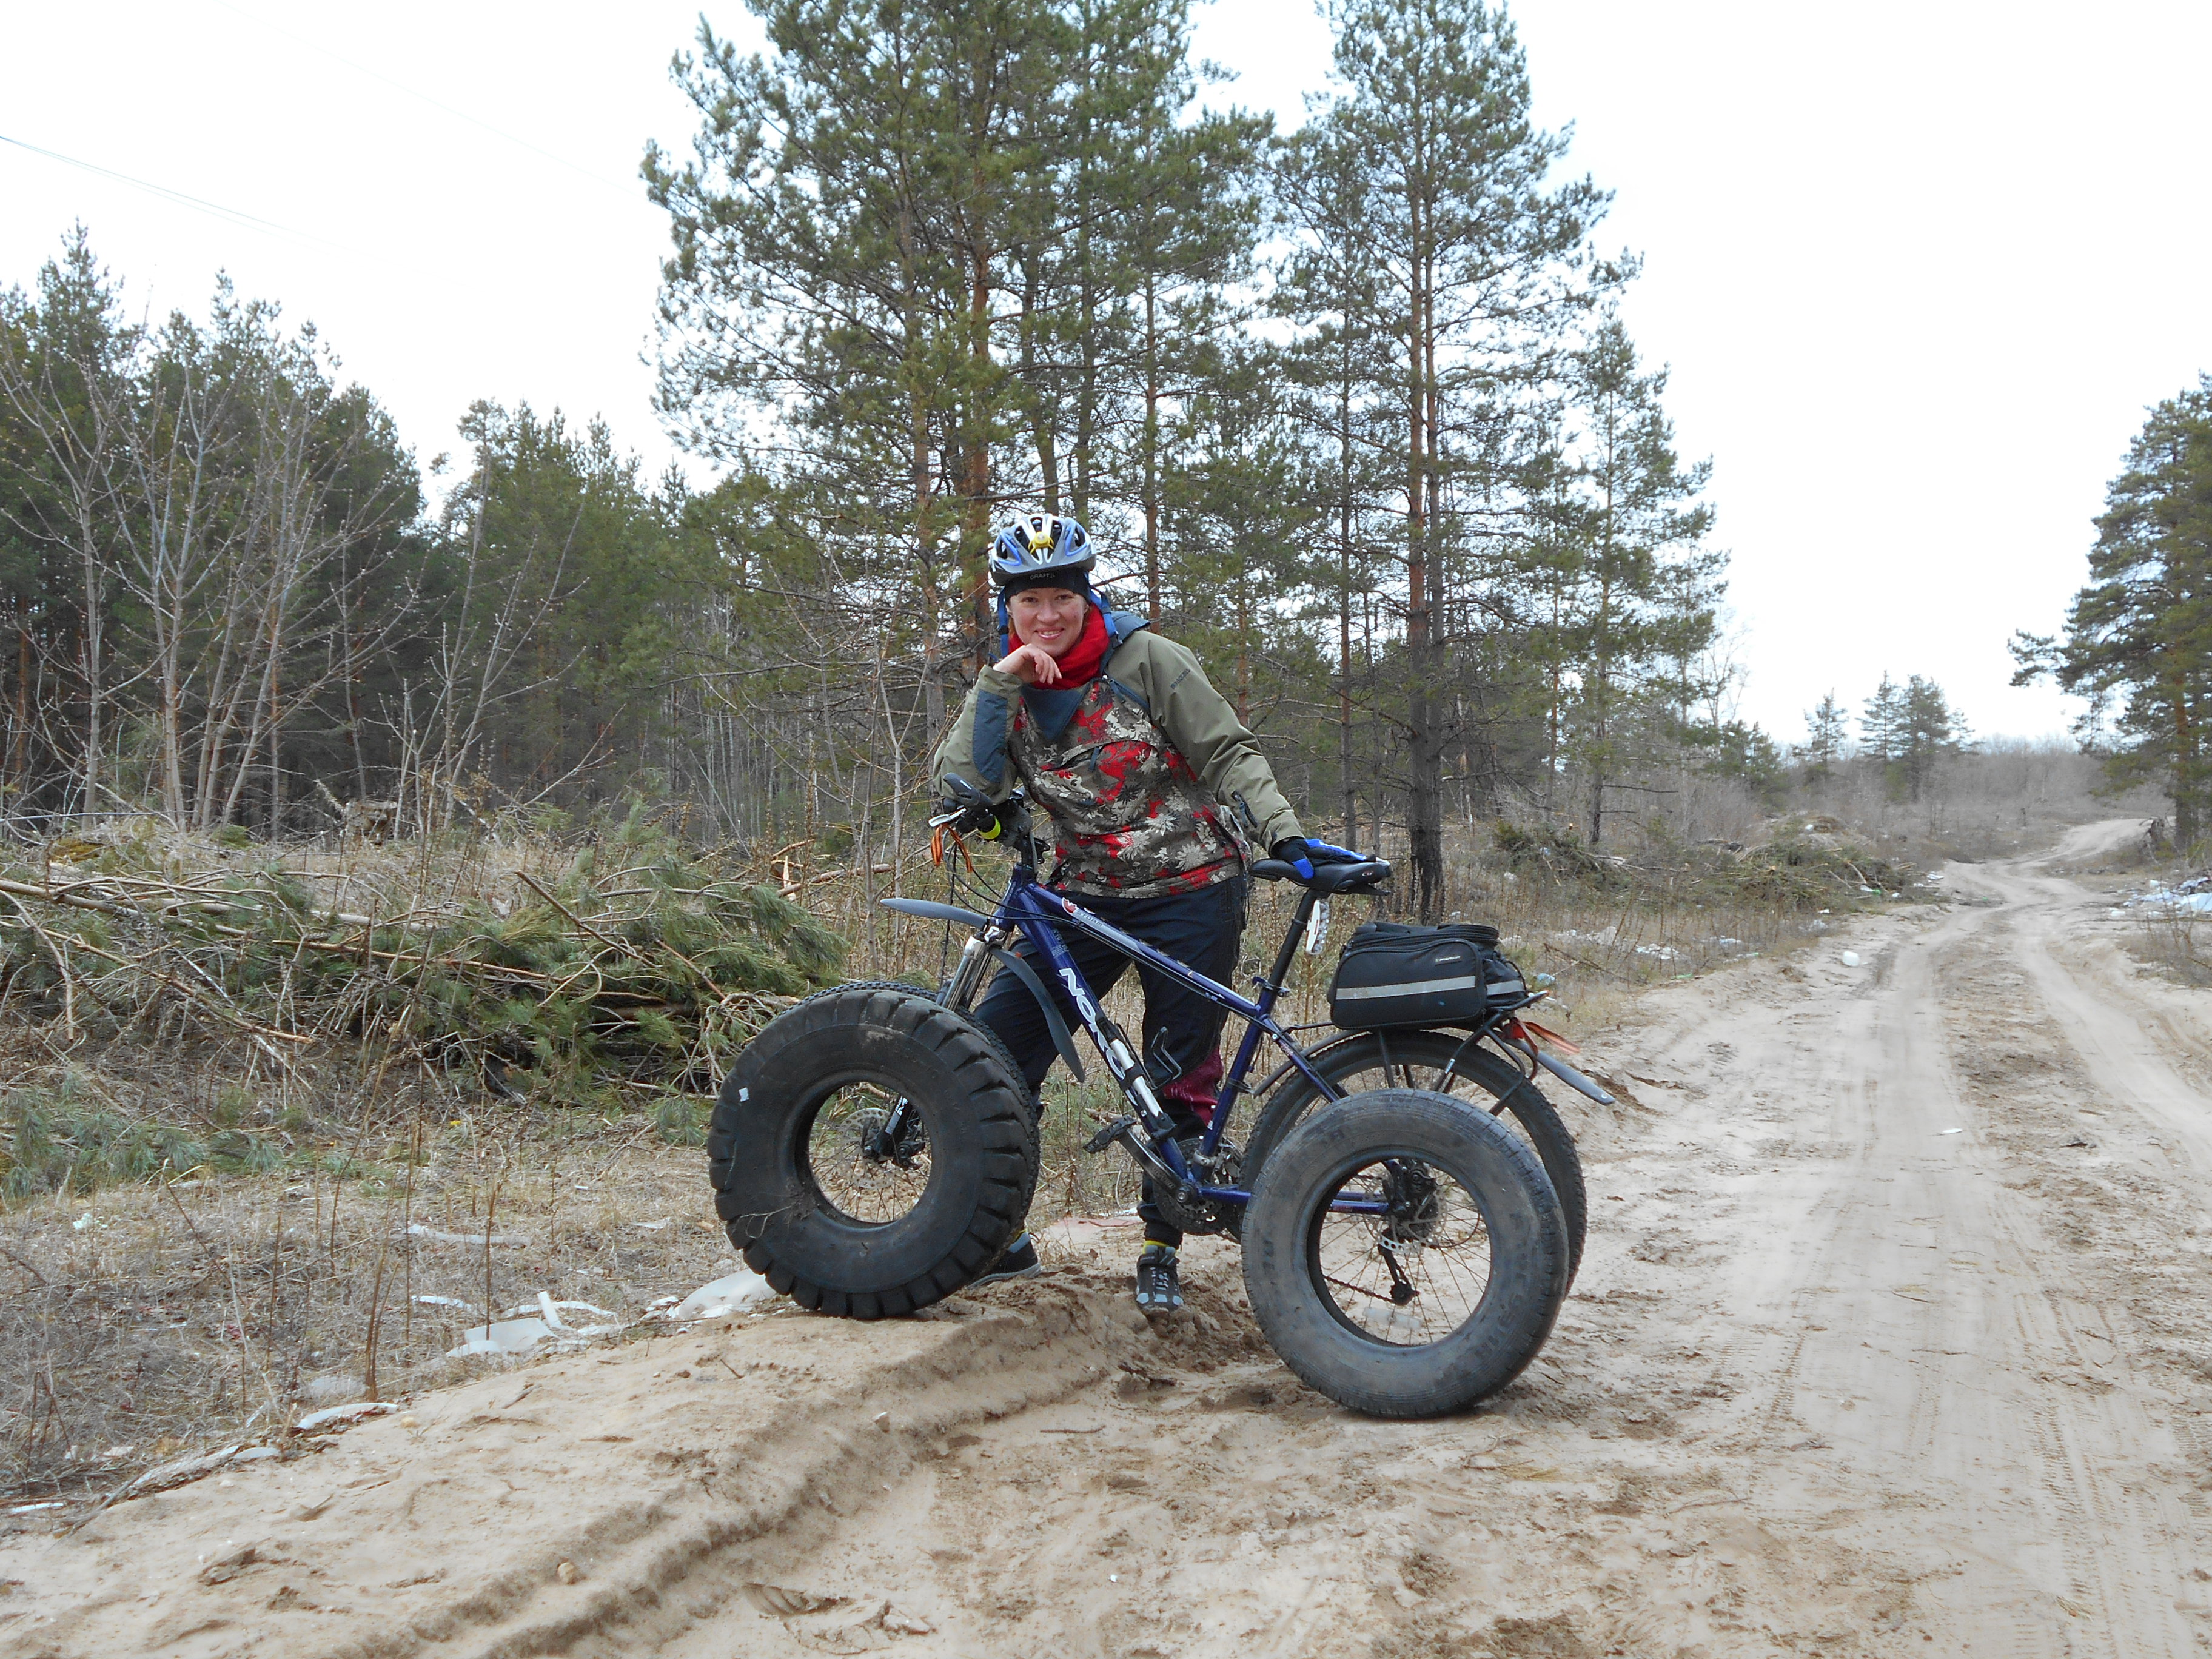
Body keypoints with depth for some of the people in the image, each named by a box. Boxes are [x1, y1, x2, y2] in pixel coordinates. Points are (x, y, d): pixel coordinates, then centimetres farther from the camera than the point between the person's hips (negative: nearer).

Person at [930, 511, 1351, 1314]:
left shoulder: (1145, 660, -9)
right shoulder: (1008, 688, 3)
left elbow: (1228, 754, -8)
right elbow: (959, 788, -11)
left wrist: (1284, 833, -22)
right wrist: (1000, 685, -19)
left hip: (1190, 893, -4)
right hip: (1086, 895, 4)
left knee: (1180, 1081, 3)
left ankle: (1161, 1248, 21)